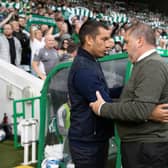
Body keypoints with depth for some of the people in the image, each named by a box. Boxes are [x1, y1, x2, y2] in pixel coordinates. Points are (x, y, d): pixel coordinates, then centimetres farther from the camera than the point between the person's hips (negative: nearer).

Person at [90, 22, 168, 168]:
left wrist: (103, 108, -17)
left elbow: (141, 109, -27)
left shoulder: (152, 65, -18)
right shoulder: (145, 65, 15)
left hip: (147, 148, -9)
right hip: (139, 145, 9)